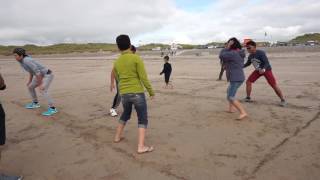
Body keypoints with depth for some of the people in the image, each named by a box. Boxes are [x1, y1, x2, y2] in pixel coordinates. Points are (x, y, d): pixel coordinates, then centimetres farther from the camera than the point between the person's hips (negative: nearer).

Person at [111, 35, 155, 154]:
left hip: (124, 94, 5)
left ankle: (117, 137, 38)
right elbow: (143, 77, -12)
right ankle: (141, 146, -4)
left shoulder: (116, 62, 7)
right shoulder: (136, 58, -8)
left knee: (126, 114, 29)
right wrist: (151, 91, -1)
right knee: (143, 119, 3)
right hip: (137, 93, -5)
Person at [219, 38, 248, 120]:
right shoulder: (239, 53, 11)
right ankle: (231, 109, 36)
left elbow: (221, 56, -13)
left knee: (230, 97, -10)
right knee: (229, 91, 29)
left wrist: (227, 47, -9)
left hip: (235, 79, -10)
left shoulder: (233, 53, -19)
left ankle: (243, 113, -16)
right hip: (239, 78, 10)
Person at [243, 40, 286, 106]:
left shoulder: (261, 53, -25)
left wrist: (263, 69, -47)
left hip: (266, 70, -6)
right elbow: (248, 63, 12)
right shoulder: (250, 56, -5)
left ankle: (283, 100, 4)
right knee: (248, 82, -4)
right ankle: (248, 97, 11)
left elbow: (267, 62, -29)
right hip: (258, 70, 6)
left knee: (274, 85, -9)